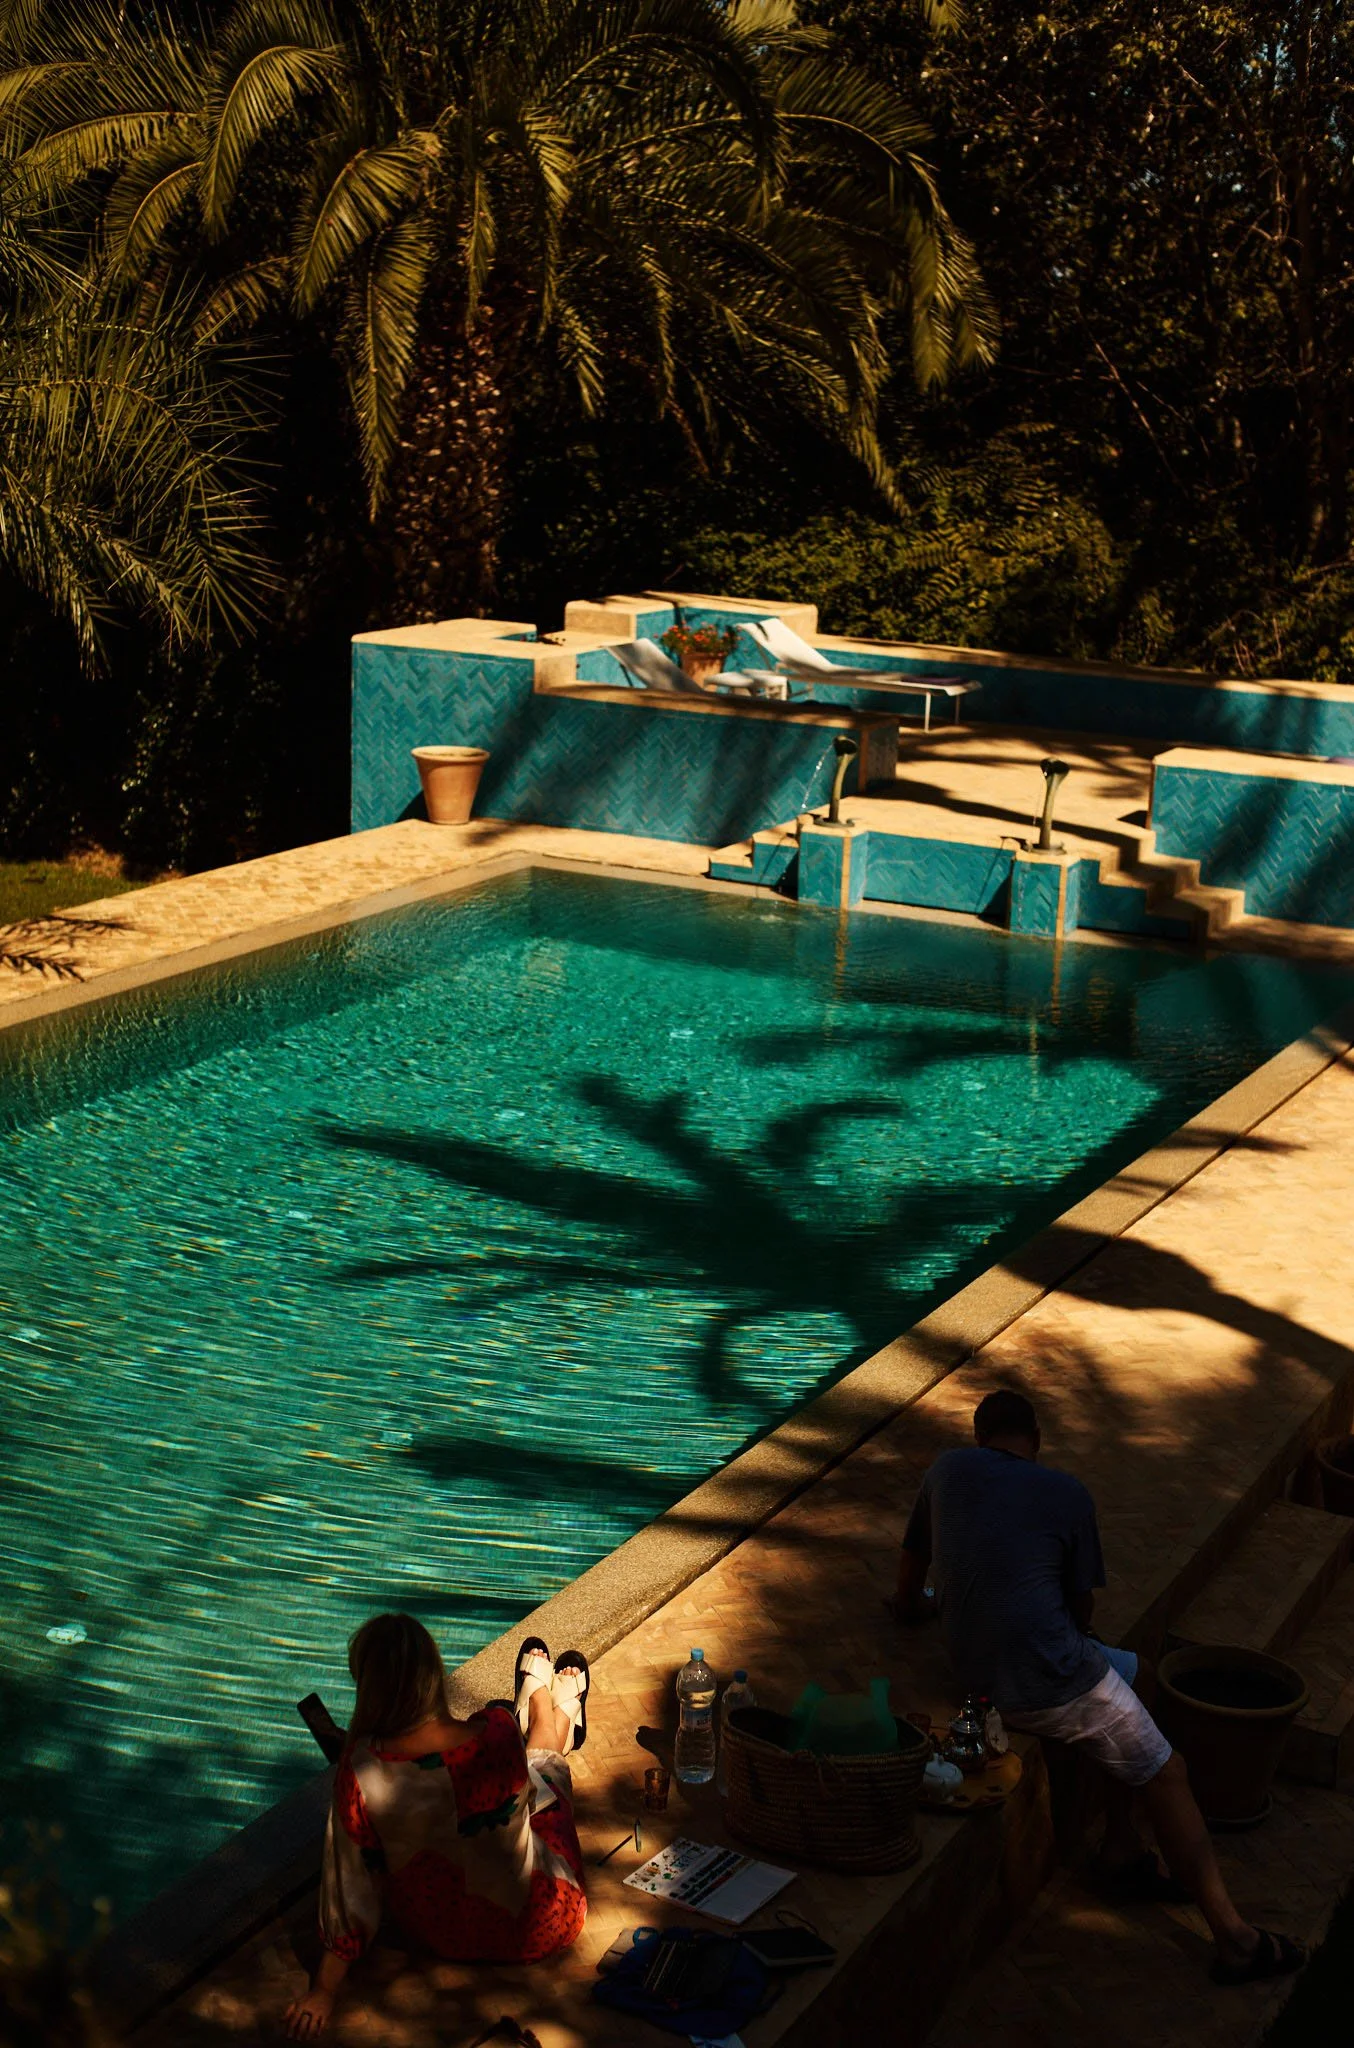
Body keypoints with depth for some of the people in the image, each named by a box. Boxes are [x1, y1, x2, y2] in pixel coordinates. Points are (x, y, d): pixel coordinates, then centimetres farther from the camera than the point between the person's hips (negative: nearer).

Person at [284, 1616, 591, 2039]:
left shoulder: (360, 1766, -29)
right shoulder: (497, 1733, -29)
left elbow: (350, 1879, -18)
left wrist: (324, 1989, -5)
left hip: (437, 1937, 2)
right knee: (543, 1760, 28)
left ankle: (534, 1698, 61)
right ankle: (561, 1714, 64)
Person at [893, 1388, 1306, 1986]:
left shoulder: (945, 1471, 11)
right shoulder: (1068, 1495, 0)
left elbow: (909, 1582, 22)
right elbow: (1081, 1607, 8)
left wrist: (915, 1605, 44)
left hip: (974, 1670, 6)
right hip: (1051, 1679, -6)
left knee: (1130, 1671, 29)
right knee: (1165, 1775, 9)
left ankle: (1121, 1852, 29)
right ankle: (1233, 1937, 11)